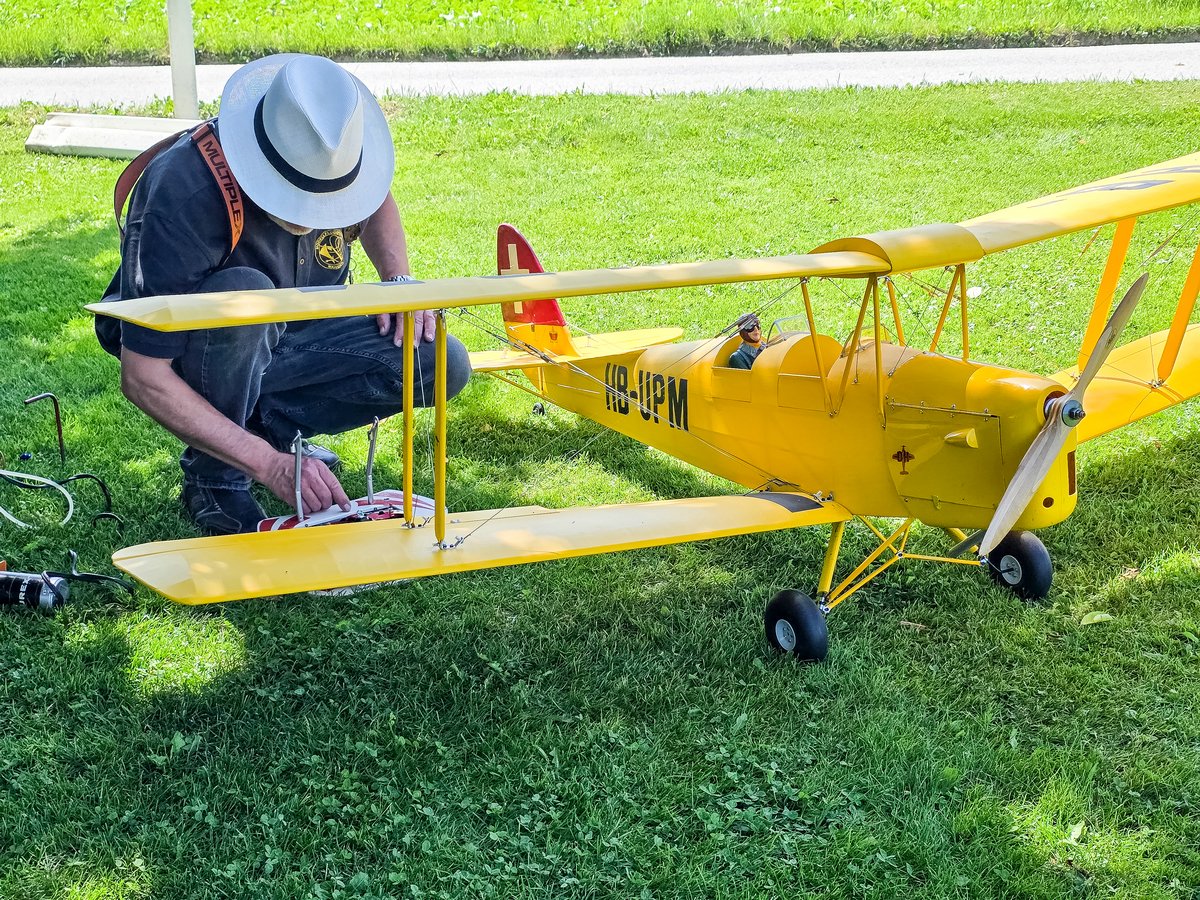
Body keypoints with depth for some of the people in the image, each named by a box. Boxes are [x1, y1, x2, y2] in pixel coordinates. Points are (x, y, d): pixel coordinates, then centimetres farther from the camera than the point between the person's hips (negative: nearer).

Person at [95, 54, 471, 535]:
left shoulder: (327, 153, -18)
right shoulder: (185, 198, -35)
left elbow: (376, 201, 9)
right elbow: (142, 378, -34)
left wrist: (400, 282, -10)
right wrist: (271, 465, -38)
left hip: (283, 334, 5)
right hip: (184, 350, -5)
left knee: (443, 364, -15)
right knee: (241, 294, -40)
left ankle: (266, 421, 0)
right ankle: (214, 475, -17)